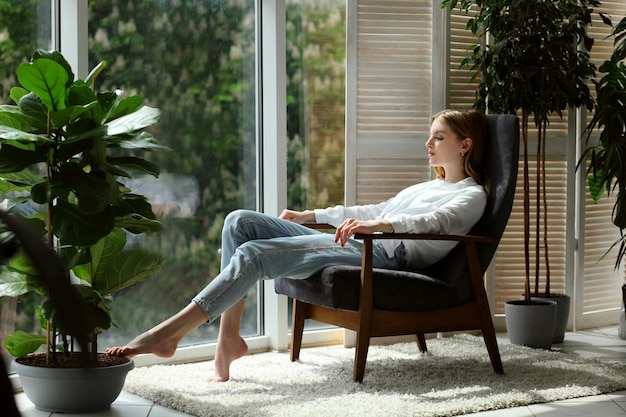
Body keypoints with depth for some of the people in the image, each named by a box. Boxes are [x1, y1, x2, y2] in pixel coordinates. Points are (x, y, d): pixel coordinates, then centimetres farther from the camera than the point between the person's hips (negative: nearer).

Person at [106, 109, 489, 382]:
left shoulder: (472, 195, 5)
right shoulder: (429, 186, 35)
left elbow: (435, 223, -16)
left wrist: (378, 224, -34)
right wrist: (310, 215, 37)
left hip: (382, 255, -10)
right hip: (350, 244, 10)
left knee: (254, 253, -23)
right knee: (241, 222, -7)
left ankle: (169, 333, -24)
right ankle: (229, 338, -14)